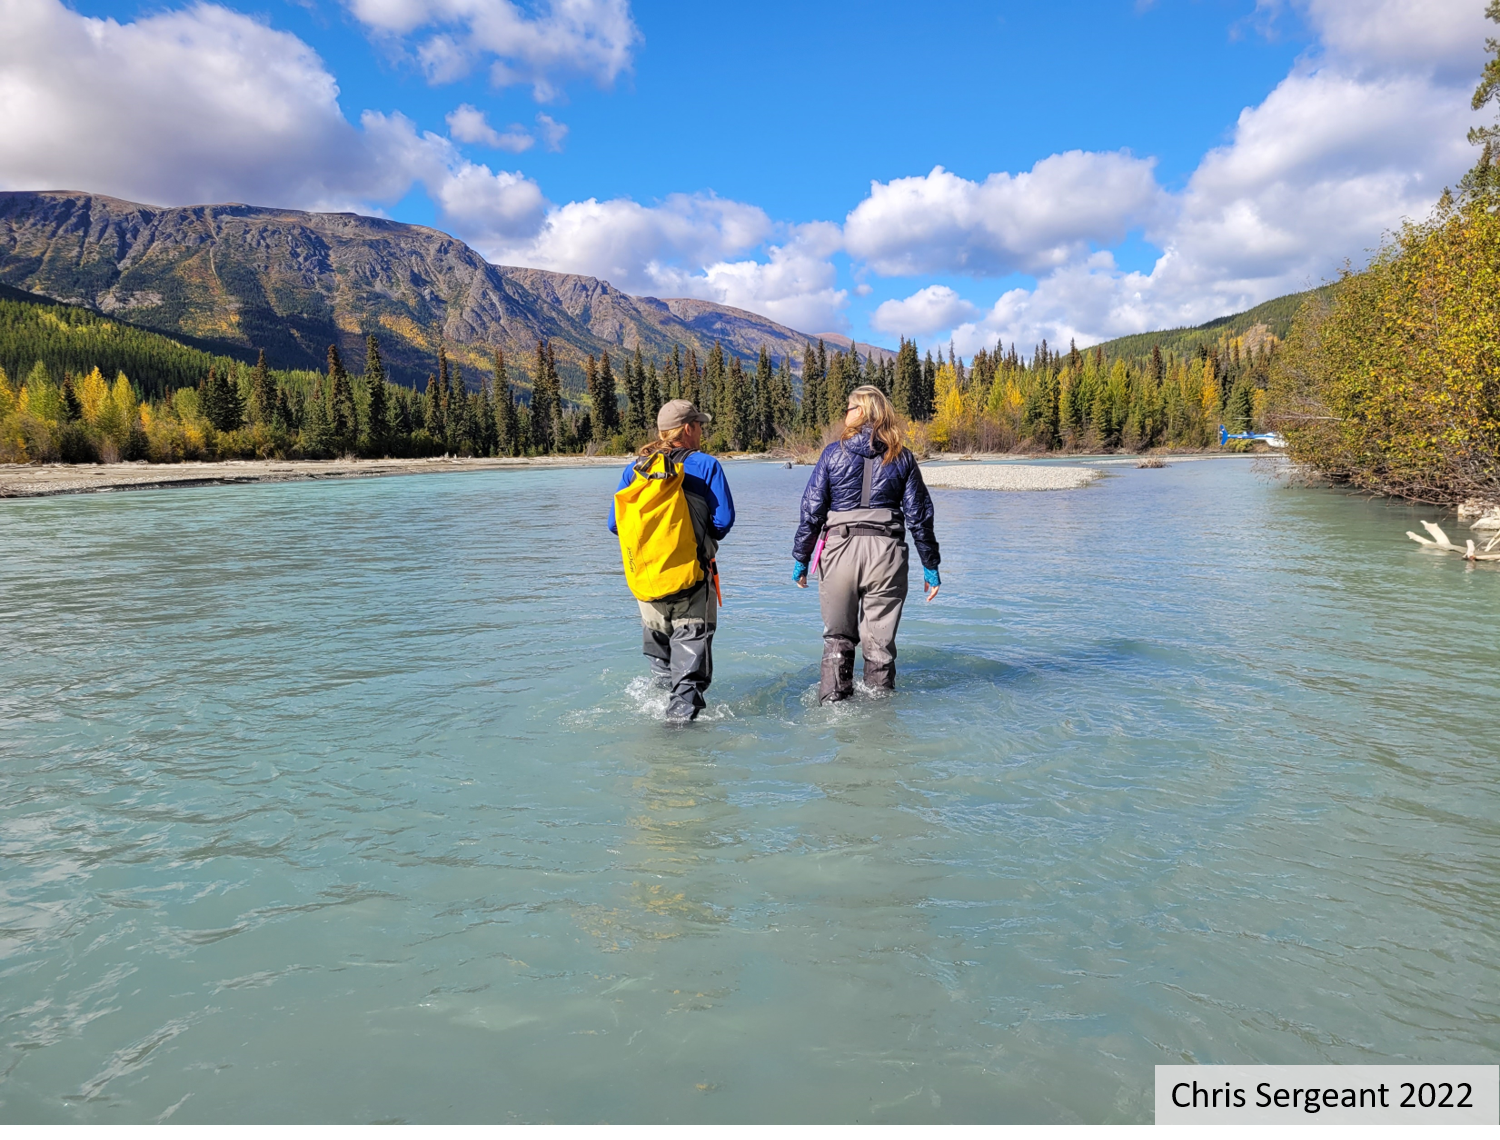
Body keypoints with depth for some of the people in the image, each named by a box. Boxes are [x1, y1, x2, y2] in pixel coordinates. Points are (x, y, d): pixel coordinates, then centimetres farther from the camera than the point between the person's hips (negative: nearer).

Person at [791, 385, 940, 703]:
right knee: (879, 643, 11)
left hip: (839, 551, -1)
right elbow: (919, 515, 5)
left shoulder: (833, 453, 0)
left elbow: (811, 510, -1)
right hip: (886, 555, 1)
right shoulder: (902, 458, 5)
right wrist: (930, 565, 12)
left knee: (837, 638, 15)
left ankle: (832, 702, 16)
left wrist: (800, 558, 7)